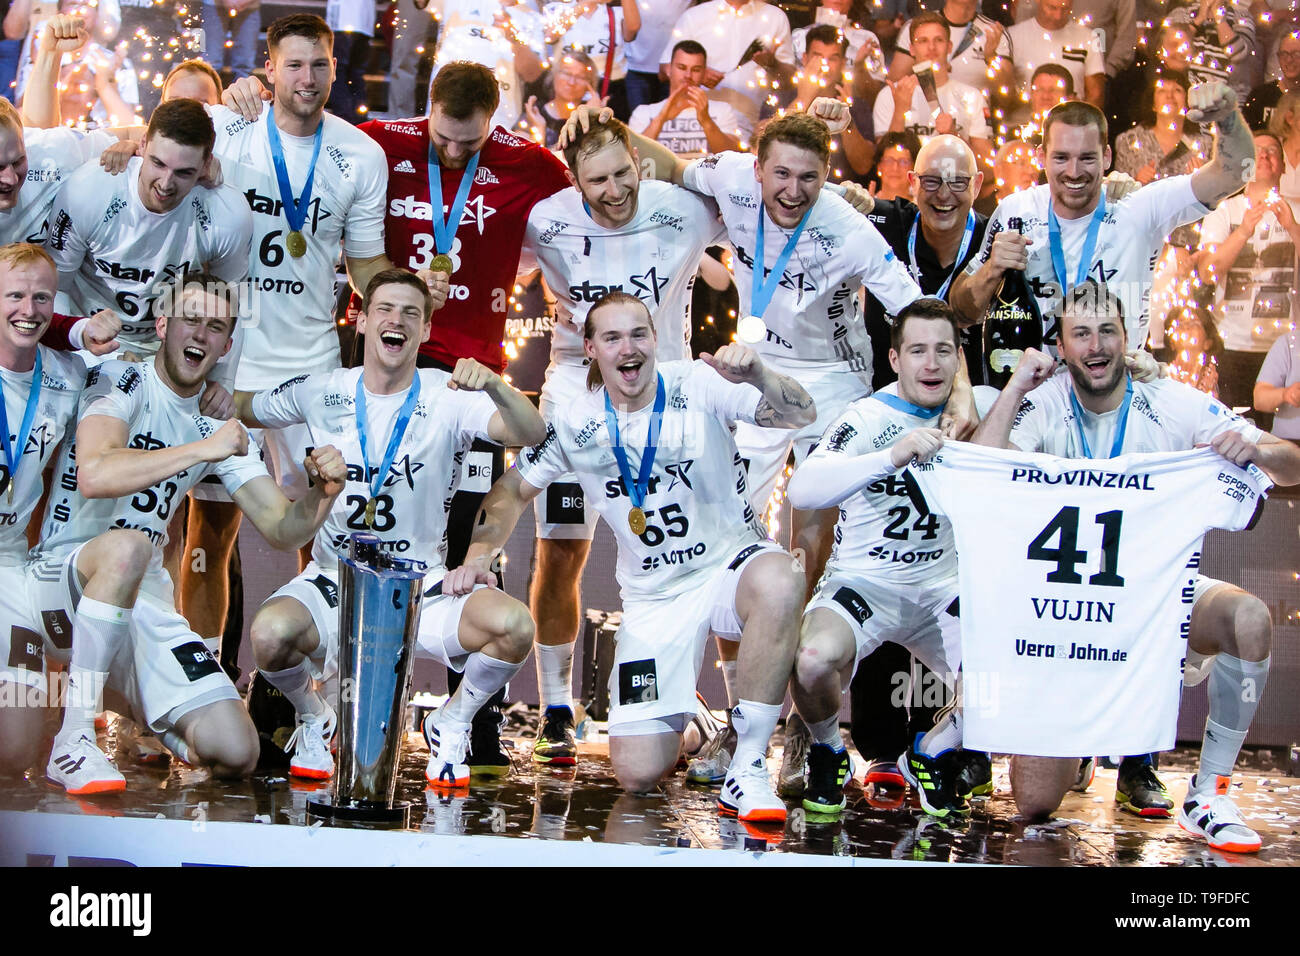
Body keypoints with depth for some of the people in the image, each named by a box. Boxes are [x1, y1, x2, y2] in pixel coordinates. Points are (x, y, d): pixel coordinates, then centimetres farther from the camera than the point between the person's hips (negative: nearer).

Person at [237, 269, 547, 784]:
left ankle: (451, 725, 4)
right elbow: (238, 410, 19)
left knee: (513, 624, -29)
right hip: (334, 584, 1)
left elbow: (531, 434, -22)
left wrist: (494, 387, -42)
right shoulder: (322, 393, 3)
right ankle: (313, 716, 7)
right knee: (269, 634, -31)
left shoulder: (449, 398, -5)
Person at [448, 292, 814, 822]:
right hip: (653, 596, 2)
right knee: (637, 774, -9)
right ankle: (686, 718, 32)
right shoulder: (576, 425, -2)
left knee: (778, 581, -42)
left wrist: (759, 377, -41)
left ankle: (747, 769, -27)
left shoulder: (698, 385, -10)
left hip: (730, 563, -2)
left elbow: (801, 418, -21)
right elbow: (512, 490, 12)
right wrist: (478, 557, -4)